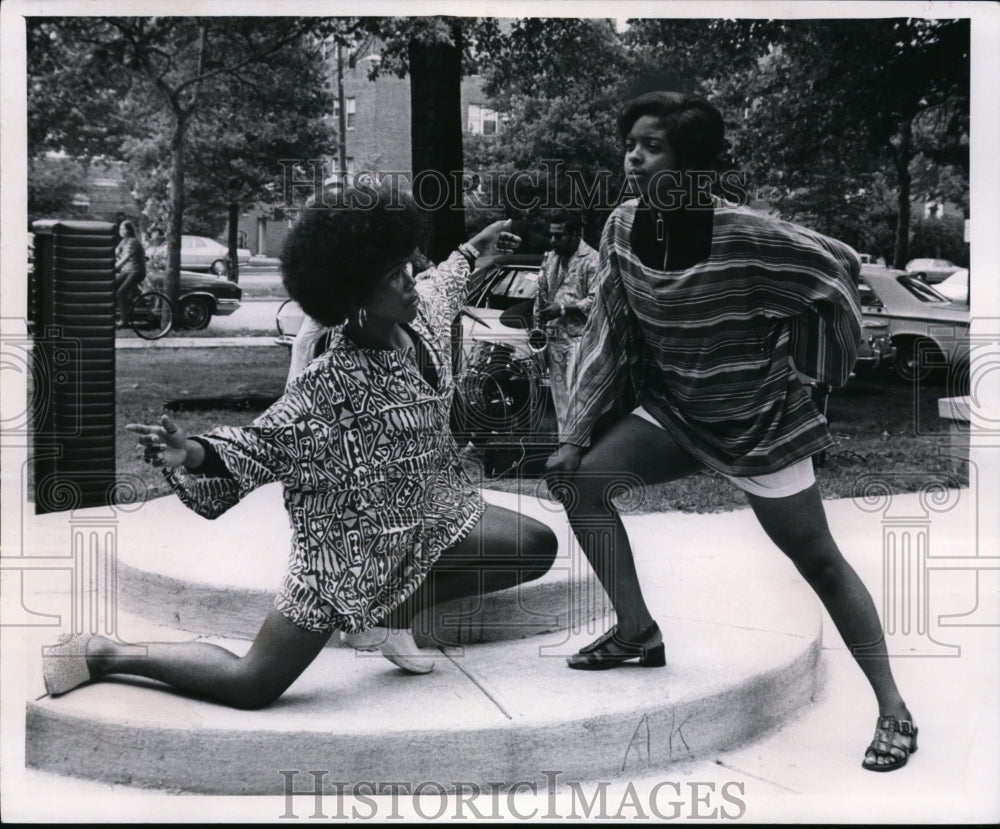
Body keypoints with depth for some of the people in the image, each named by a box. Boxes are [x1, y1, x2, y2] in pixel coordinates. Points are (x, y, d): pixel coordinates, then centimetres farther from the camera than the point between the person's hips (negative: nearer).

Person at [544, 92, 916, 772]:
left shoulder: (746, 237, -26)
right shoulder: (624, 229, -8)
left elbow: (839, 269, -14)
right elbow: (609, 335, -1)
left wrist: (813, 367, -3)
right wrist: (577, 434, -5)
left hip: (759, 422, -5)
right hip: (672, 414, 6)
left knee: (819, 561, -2)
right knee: (581, 476, -11)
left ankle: (893, 709, 11)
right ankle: (637, 632, 4)